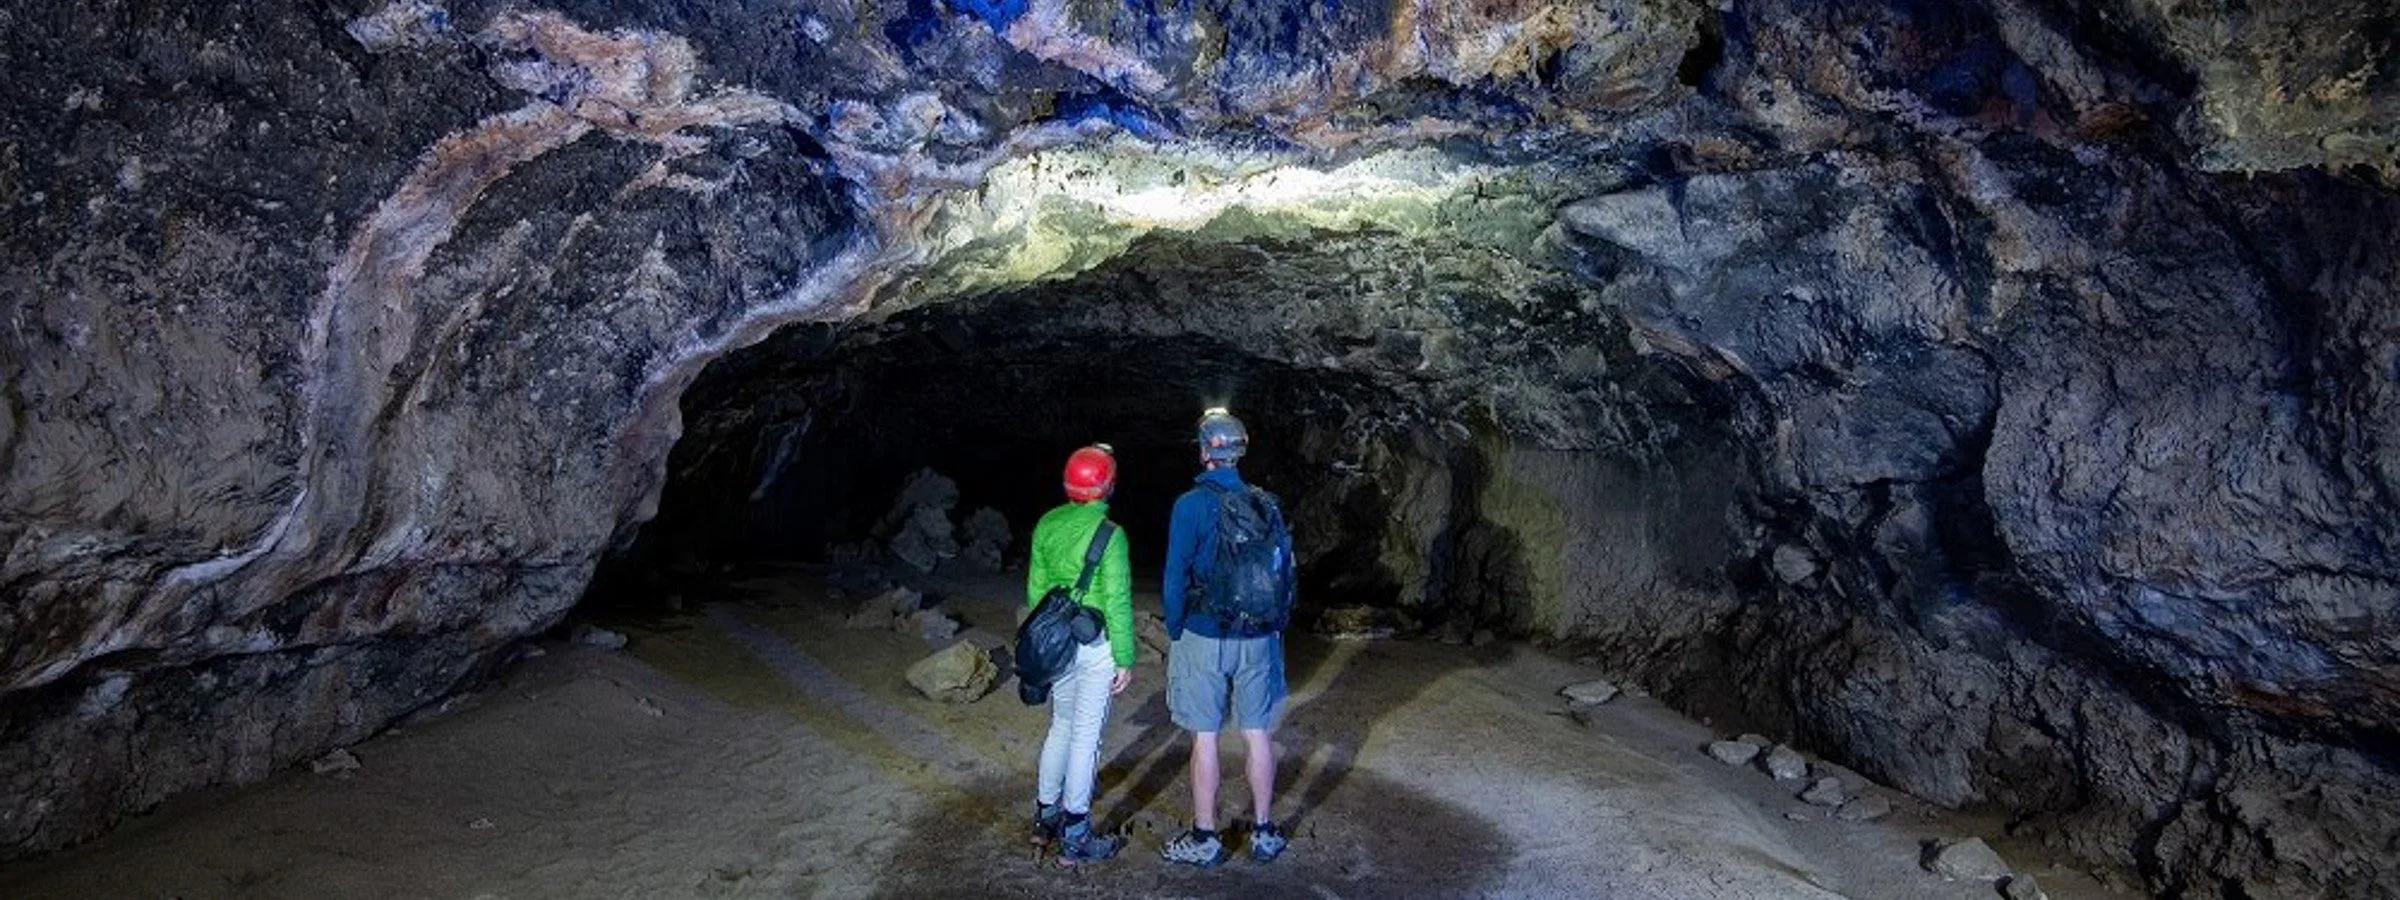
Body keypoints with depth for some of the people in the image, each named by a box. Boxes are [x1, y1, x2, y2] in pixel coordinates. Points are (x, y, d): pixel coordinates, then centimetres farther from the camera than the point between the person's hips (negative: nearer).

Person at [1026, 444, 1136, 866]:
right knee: (1086, 736, 2)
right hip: (1096, 646, -6)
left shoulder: (1047, 525, 2)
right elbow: (1117, 602, -16)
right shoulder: (1110, 534, -16)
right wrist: (1125, 659, -8)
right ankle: (1075, 839, 11)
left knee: (1062, 725, 22)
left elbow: (1035, 587, 9)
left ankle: (1045, 817, 32)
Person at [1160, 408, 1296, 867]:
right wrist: (1274, 628, 15)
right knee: (1258, 735, 12)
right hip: (1258, 640, 4)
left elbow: (1175, 578, -11)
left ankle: (1204, 839, 13)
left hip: (1204, 640, -4)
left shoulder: (1192, 505, -12)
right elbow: (1285, 572, 5)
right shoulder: (1267, 505, 1)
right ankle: (1264, 833, 22)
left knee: (1205, 737, 5)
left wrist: (1175, 631, 2)